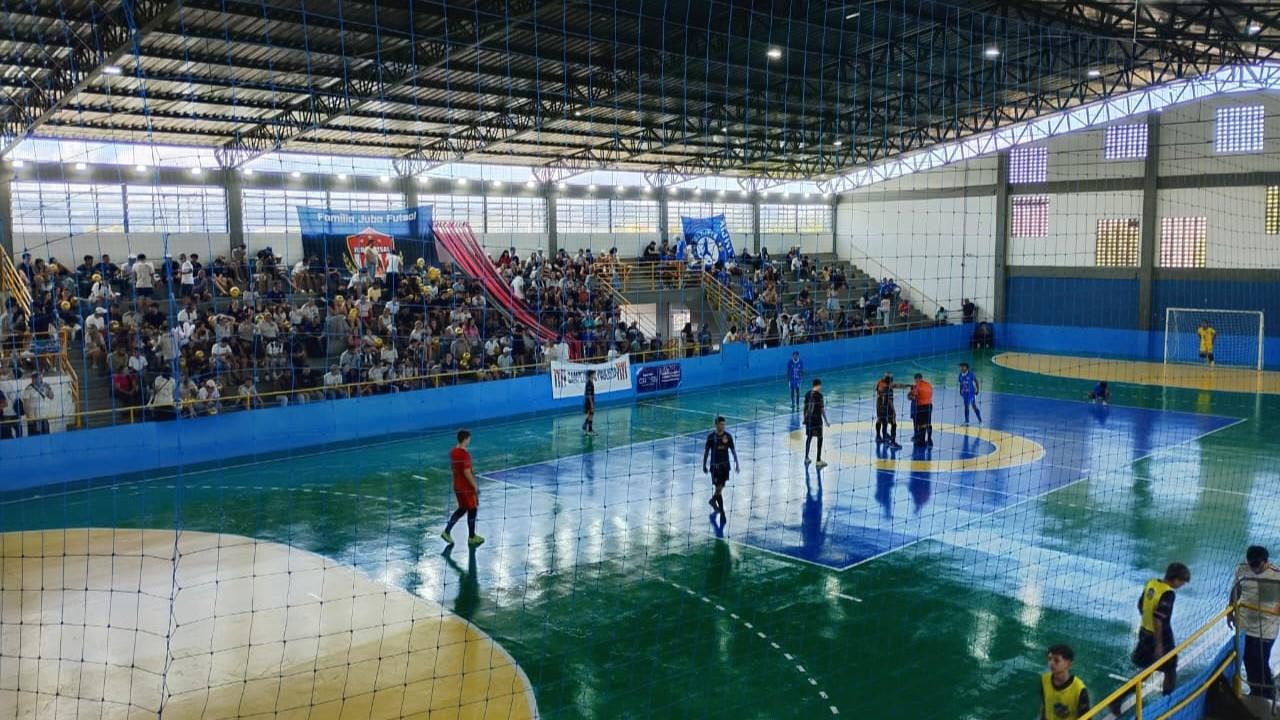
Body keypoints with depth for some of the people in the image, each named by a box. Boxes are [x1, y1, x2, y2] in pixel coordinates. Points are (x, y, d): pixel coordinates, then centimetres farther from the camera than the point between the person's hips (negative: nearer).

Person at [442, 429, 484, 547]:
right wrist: (475, 486, -16)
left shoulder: (453, 452, 4)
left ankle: (447, 531, 14)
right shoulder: (464, 454, -23)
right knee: (472, 510, 6)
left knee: (462, 509, 20)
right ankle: (472, 537, 16)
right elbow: (467, 473, -24)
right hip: (467, 488, -8)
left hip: (457, 486, 8)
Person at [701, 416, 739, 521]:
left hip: (725, 465, 3)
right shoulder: (711, 437, -7)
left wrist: (736, 464, 0)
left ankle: (713, 500, 40)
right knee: (718, 488, -6)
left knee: (721, 487, 12)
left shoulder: (728, 436, -1)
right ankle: (722, 512, 4)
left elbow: (733, 451, 4)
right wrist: (704, 466, 3)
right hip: (715, 466, -3)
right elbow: (706, 452, 1)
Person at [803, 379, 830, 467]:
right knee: (820, 439, 3)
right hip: (817, 420, -6)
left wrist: (805, 419, 20)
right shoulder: (819, 395, -12)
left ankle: (806, 458, 22)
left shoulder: (807, 394, 4)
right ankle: (818, 461, 0)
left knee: (809, 438, 17)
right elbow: (822, 410, -11)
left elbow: (805, 408, 10)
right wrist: (826, 421, -3)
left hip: (808, 419, 6)